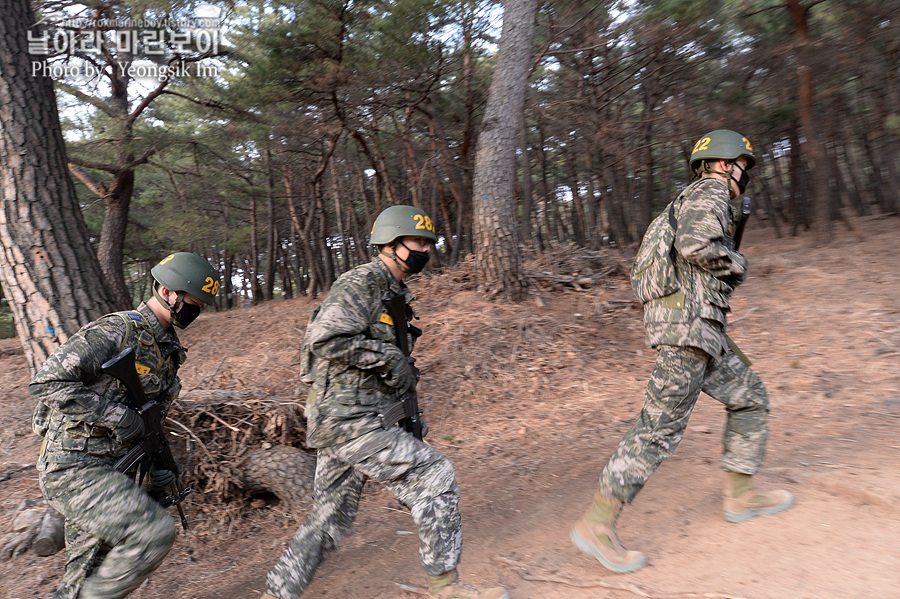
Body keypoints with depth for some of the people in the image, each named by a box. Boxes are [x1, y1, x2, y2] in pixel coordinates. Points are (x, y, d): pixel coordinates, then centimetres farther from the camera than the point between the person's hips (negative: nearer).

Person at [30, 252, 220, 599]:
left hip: (113, 471, 9)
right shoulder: (116, 331, -16)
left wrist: (153, 467, 10)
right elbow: (46, 383, -22)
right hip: (75, 470, -9)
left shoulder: (166, 348, 11)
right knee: (156, 533, -21)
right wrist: (116, 416, -24)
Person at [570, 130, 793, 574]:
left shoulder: (694, 201, 25)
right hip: (687, 325, -10)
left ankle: (740, 496, 30)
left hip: (701, 333, 10)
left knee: (750, 399, 20)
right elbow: (696, 245, -26)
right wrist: (736, 263, -7)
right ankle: (596, 525, -4)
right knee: (659, 430, -9)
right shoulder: (709, 194, -5)